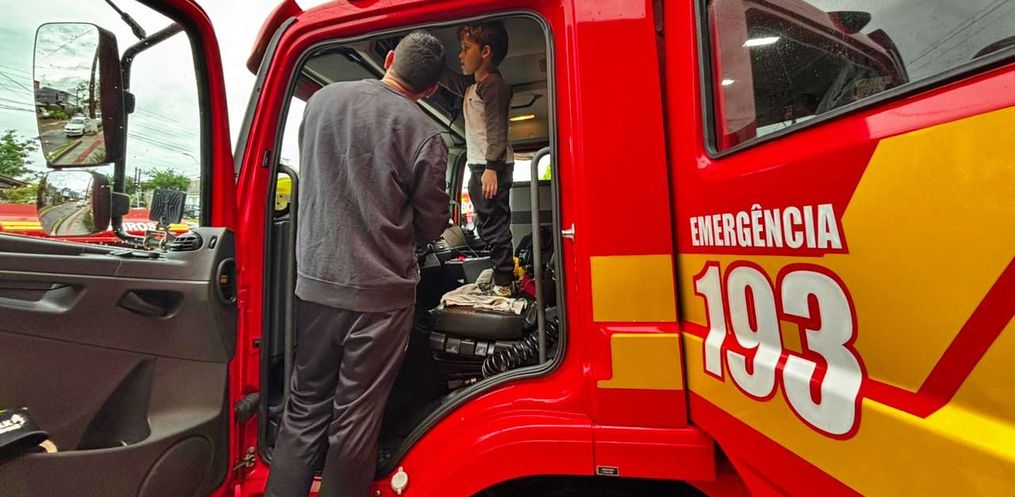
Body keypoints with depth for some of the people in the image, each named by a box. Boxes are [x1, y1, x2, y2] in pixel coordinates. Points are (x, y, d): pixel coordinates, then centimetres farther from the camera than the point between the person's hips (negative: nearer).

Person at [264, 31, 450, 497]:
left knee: (305, 407, 21)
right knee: (355, 418, 12)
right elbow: (431, 226, -3)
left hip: (316, 280, 5)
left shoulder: (322, 98, 5)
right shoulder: (425, 135, -10)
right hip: (380, 290, -4)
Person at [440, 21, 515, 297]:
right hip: (479, 166, 10)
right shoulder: (471, 87, 21)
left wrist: (492, 167, -26)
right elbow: (446, 78, 38)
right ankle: (500, 274, 25)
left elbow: (497, 128, -18)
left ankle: (503, 284, -3)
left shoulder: (493, 83, -7)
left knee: (494, 225, -10)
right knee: (487, 225, 14)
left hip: (492, 167, -10)